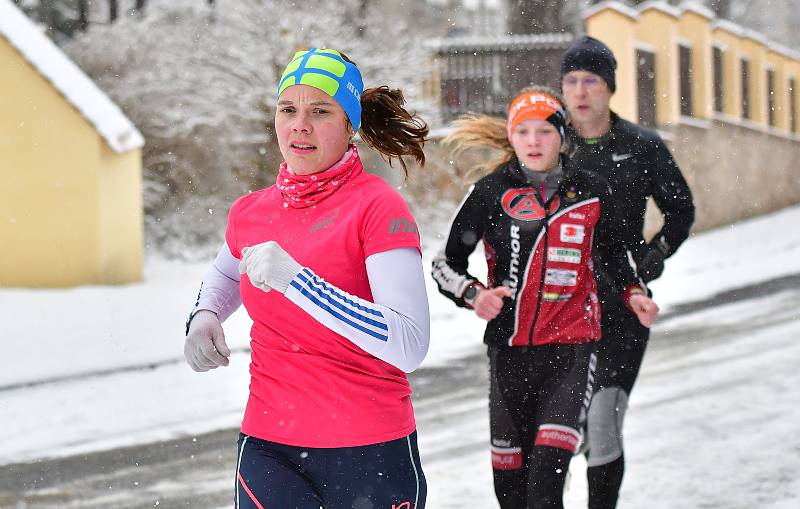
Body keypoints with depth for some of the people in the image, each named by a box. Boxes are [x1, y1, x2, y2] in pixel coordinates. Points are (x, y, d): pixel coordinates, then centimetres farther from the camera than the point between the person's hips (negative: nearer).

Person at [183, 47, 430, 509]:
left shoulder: (378, 206, -11)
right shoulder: (250, 212, 6)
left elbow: (410, 346, -22)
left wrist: (294, 279, -26)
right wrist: (204, 316, 9)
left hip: (370, 453, -3)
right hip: (267, 449, 4)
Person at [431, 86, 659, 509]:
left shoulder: (590, 192, 2)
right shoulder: (491, 193, -3)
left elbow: (610, 251, 22)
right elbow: (445, 265, 4)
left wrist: (632, 292, 6)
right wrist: (474, 295, -15)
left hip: (571, 349, -1)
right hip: (510, 348, 1)